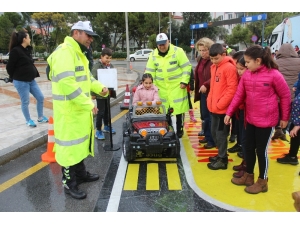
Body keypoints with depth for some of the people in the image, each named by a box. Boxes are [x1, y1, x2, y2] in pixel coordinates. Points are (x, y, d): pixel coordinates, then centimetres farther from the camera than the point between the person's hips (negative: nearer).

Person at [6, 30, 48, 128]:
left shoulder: (27, 50, 10)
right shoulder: (15, 51, -16)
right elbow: (9, 67, -13)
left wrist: (35, 74, 9)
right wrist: (15, 77, 1)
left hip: (31, 80, 8)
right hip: (21, 82, -8)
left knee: (40, 97, 9)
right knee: (25, 102, 4)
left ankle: (40, 117, 24)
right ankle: (28, 120, 21)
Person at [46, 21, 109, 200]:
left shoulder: (79, 54, 16)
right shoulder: (65, 51, -18)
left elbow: (87, 77, 22)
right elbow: (67, 83, -28)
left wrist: (101, 88, 3)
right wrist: (88, 104, -25)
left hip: (81, 109, 10)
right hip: (69, 110, -10)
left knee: (80, 142, 20)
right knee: (69, 145, 1)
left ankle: (81, 173, 37)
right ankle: (69, 184, 16)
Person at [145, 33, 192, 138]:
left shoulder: (178, 51, -9)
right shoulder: (153, 55, 3)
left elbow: (186, 67, -8)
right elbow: (150, 71, 6)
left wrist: (184, 81, -12)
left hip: (177, 86, -3)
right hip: (161, 87, 4)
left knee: (179, 109, 2)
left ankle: (179, 130, 20)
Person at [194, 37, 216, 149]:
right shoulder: (201, 60, 13)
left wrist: (206, 85, -30)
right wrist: (197, 90, 17)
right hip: (203, 92, 9)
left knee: (211, 117, 0)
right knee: (204, 116, 17)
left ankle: (212, 140, 13)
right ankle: (207, 136, 31)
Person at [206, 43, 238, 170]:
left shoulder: (229, 68, -14)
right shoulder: (213, 67, 12)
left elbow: (232, 89, -18)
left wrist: (220, 104, -17)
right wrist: (210, 101, 12)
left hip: (223, 108, -8)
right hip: (214, 107, 8)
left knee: (221, 134, 2)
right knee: (214, 132, 17)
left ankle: (222, 160, 17)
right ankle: (221, 154, 34)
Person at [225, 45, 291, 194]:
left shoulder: (274, 75, -14)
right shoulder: (246, 75, 0)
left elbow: (285, 96, -5)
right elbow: (239, 95, 4)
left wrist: (285, 117, 0)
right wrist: (229, 112, 1)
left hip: (266, 120, -5)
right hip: (250, 119, 6)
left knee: (261, 150, 5)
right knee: (249, 148, 14)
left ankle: (262, 182, 24)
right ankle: (248, 176, 33)